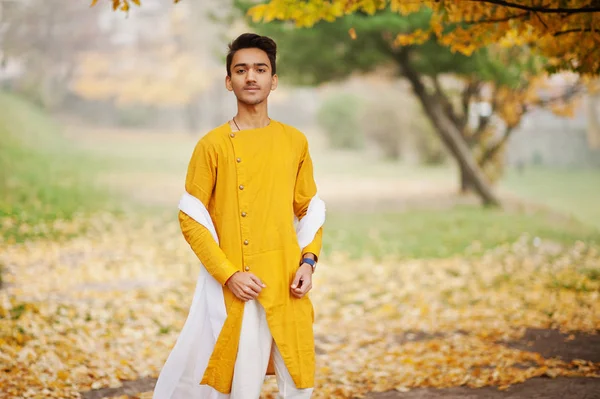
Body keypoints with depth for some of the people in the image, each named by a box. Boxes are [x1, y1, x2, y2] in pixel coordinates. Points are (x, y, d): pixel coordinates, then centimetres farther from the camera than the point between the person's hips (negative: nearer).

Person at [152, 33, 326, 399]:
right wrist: (228, 274, -12)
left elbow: (310, 209, 13)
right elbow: (191, 218, -4)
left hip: (286, 286, 3)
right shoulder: (213, 145, -5)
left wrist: (308, 260, -2)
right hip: (235, 288, -3)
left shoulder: (295, 142, 6)